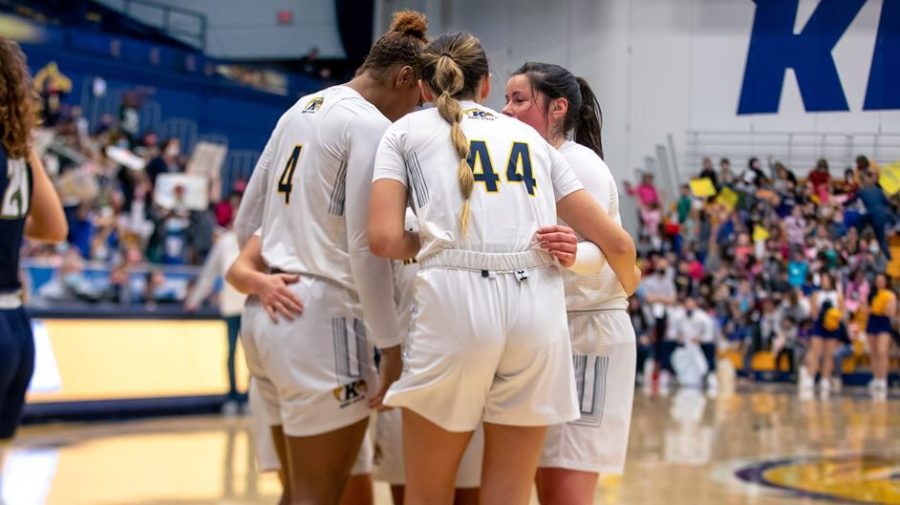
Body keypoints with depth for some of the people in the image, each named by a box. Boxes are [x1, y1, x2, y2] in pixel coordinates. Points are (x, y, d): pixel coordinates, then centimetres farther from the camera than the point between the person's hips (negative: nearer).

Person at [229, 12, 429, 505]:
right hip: (321, 317, -9)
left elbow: (246, 221, 18)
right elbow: (365, 248, -16)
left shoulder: (299, 110, 15)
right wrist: (392, 350, -12)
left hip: (268, 315, 9)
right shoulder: (371, 126, -11)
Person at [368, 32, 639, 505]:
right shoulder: (530, 136, 25)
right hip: (539, 306, 3)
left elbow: (385, 239, 0)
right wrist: (628, 282, 44)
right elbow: (615, 241, 22)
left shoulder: (406, 130, 17)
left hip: (455, 298, -3)